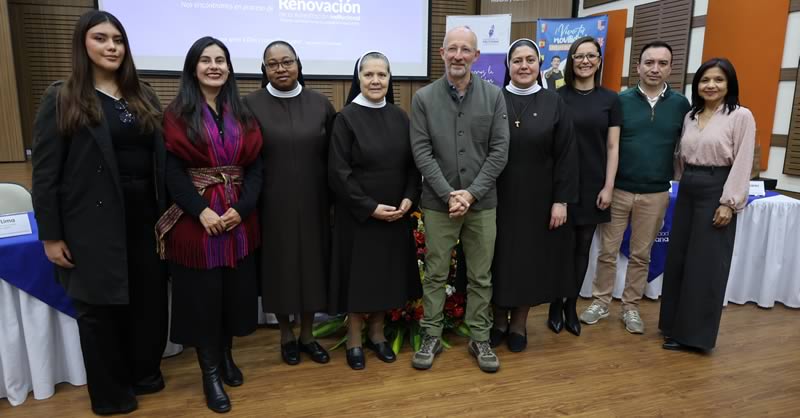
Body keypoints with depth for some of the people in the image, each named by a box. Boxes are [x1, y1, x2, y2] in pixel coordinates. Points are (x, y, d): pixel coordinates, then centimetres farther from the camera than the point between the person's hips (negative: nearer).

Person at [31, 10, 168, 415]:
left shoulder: (144, 96, 9)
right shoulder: (62, 99, -4)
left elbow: (161, 157, 7)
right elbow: (45, 173, -5)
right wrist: (51, 235, -7)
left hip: (145, 218, 4)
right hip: (95, 224, -4)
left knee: (150, 299, 12)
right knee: (100, 307, 10)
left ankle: (145, 372, 35)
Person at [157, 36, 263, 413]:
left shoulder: (242, 114, 10)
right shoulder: (178, 113, 0)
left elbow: (256, 167, 4)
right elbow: (172, 171, -7)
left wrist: (242, 208, -11)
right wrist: (201, 211, -18)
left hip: (239, 218, 3)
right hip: (194, 219, -3)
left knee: (234, 291, 10)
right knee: (202, 295, 4)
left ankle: (226, 355, 31)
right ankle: (210, 372, 18)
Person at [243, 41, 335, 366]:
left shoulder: (320, 104, 3)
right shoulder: (251, 104, -2)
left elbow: (333, 156, 6)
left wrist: (334, 199, 3)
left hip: (313, 201, 2)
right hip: (272, 202, -2)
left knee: (312, 263, 8)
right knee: (279, 264, 7)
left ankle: (307, 333, 26)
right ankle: (286, 334, 26)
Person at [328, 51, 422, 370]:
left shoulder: (400, 117, 5)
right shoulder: (346, 117, -8)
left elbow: (413, 163, 7)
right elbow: (338, 172, -12)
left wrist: (409, 198, -9)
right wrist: (370, 207, -16)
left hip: (396, 214, 4)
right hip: (358, 214, -4)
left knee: (387, 273, 12)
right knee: (359, 273, 6)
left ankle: (377, 333, 30)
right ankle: (354, 339, 23)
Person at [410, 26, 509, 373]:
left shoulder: (494, 96, 1)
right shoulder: (423, 98, -2)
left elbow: (500, 150, -3)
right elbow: (421, 152, -6)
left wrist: (472, 193, -11)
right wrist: (448, 194, -13)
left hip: (482, 202, 1)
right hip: (438, 203, -1)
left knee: (481, 277, 11)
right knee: (435, 274, 9)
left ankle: (480, 338, 26)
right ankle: (431, 336, 24)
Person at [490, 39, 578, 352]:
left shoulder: (554, 103, 0)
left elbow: (565, 155, -2)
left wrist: (561, 200, -7)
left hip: (537, 198, 0)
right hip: (498, 197, 0)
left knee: (531, 258, 9)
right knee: (499, 257, 8)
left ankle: (519, 323, 26)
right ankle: (499, 320, 26)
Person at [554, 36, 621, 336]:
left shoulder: (610, 99, 5)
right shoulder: (557, 96, -1)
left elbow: (612, 147, 4)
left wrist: (608, 186, -2)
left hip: (593, 185, 2)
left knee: (582, 248, 9)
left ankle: (571, 306, 22)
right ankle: (555, 306, 18)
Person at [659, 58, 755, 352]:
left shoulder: (741, 116, -6)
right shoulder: (690, 116, 12)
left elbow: (742, 164, -11)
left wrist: (729, 203, -16)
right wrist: (685, 183, 9)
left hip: (716, 191, -6)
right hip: (687, 191, 6)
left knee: (706, 264, -1)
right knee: (677, 259, 9)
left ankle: (695, 333, 10)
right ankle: (675, 324, 22)